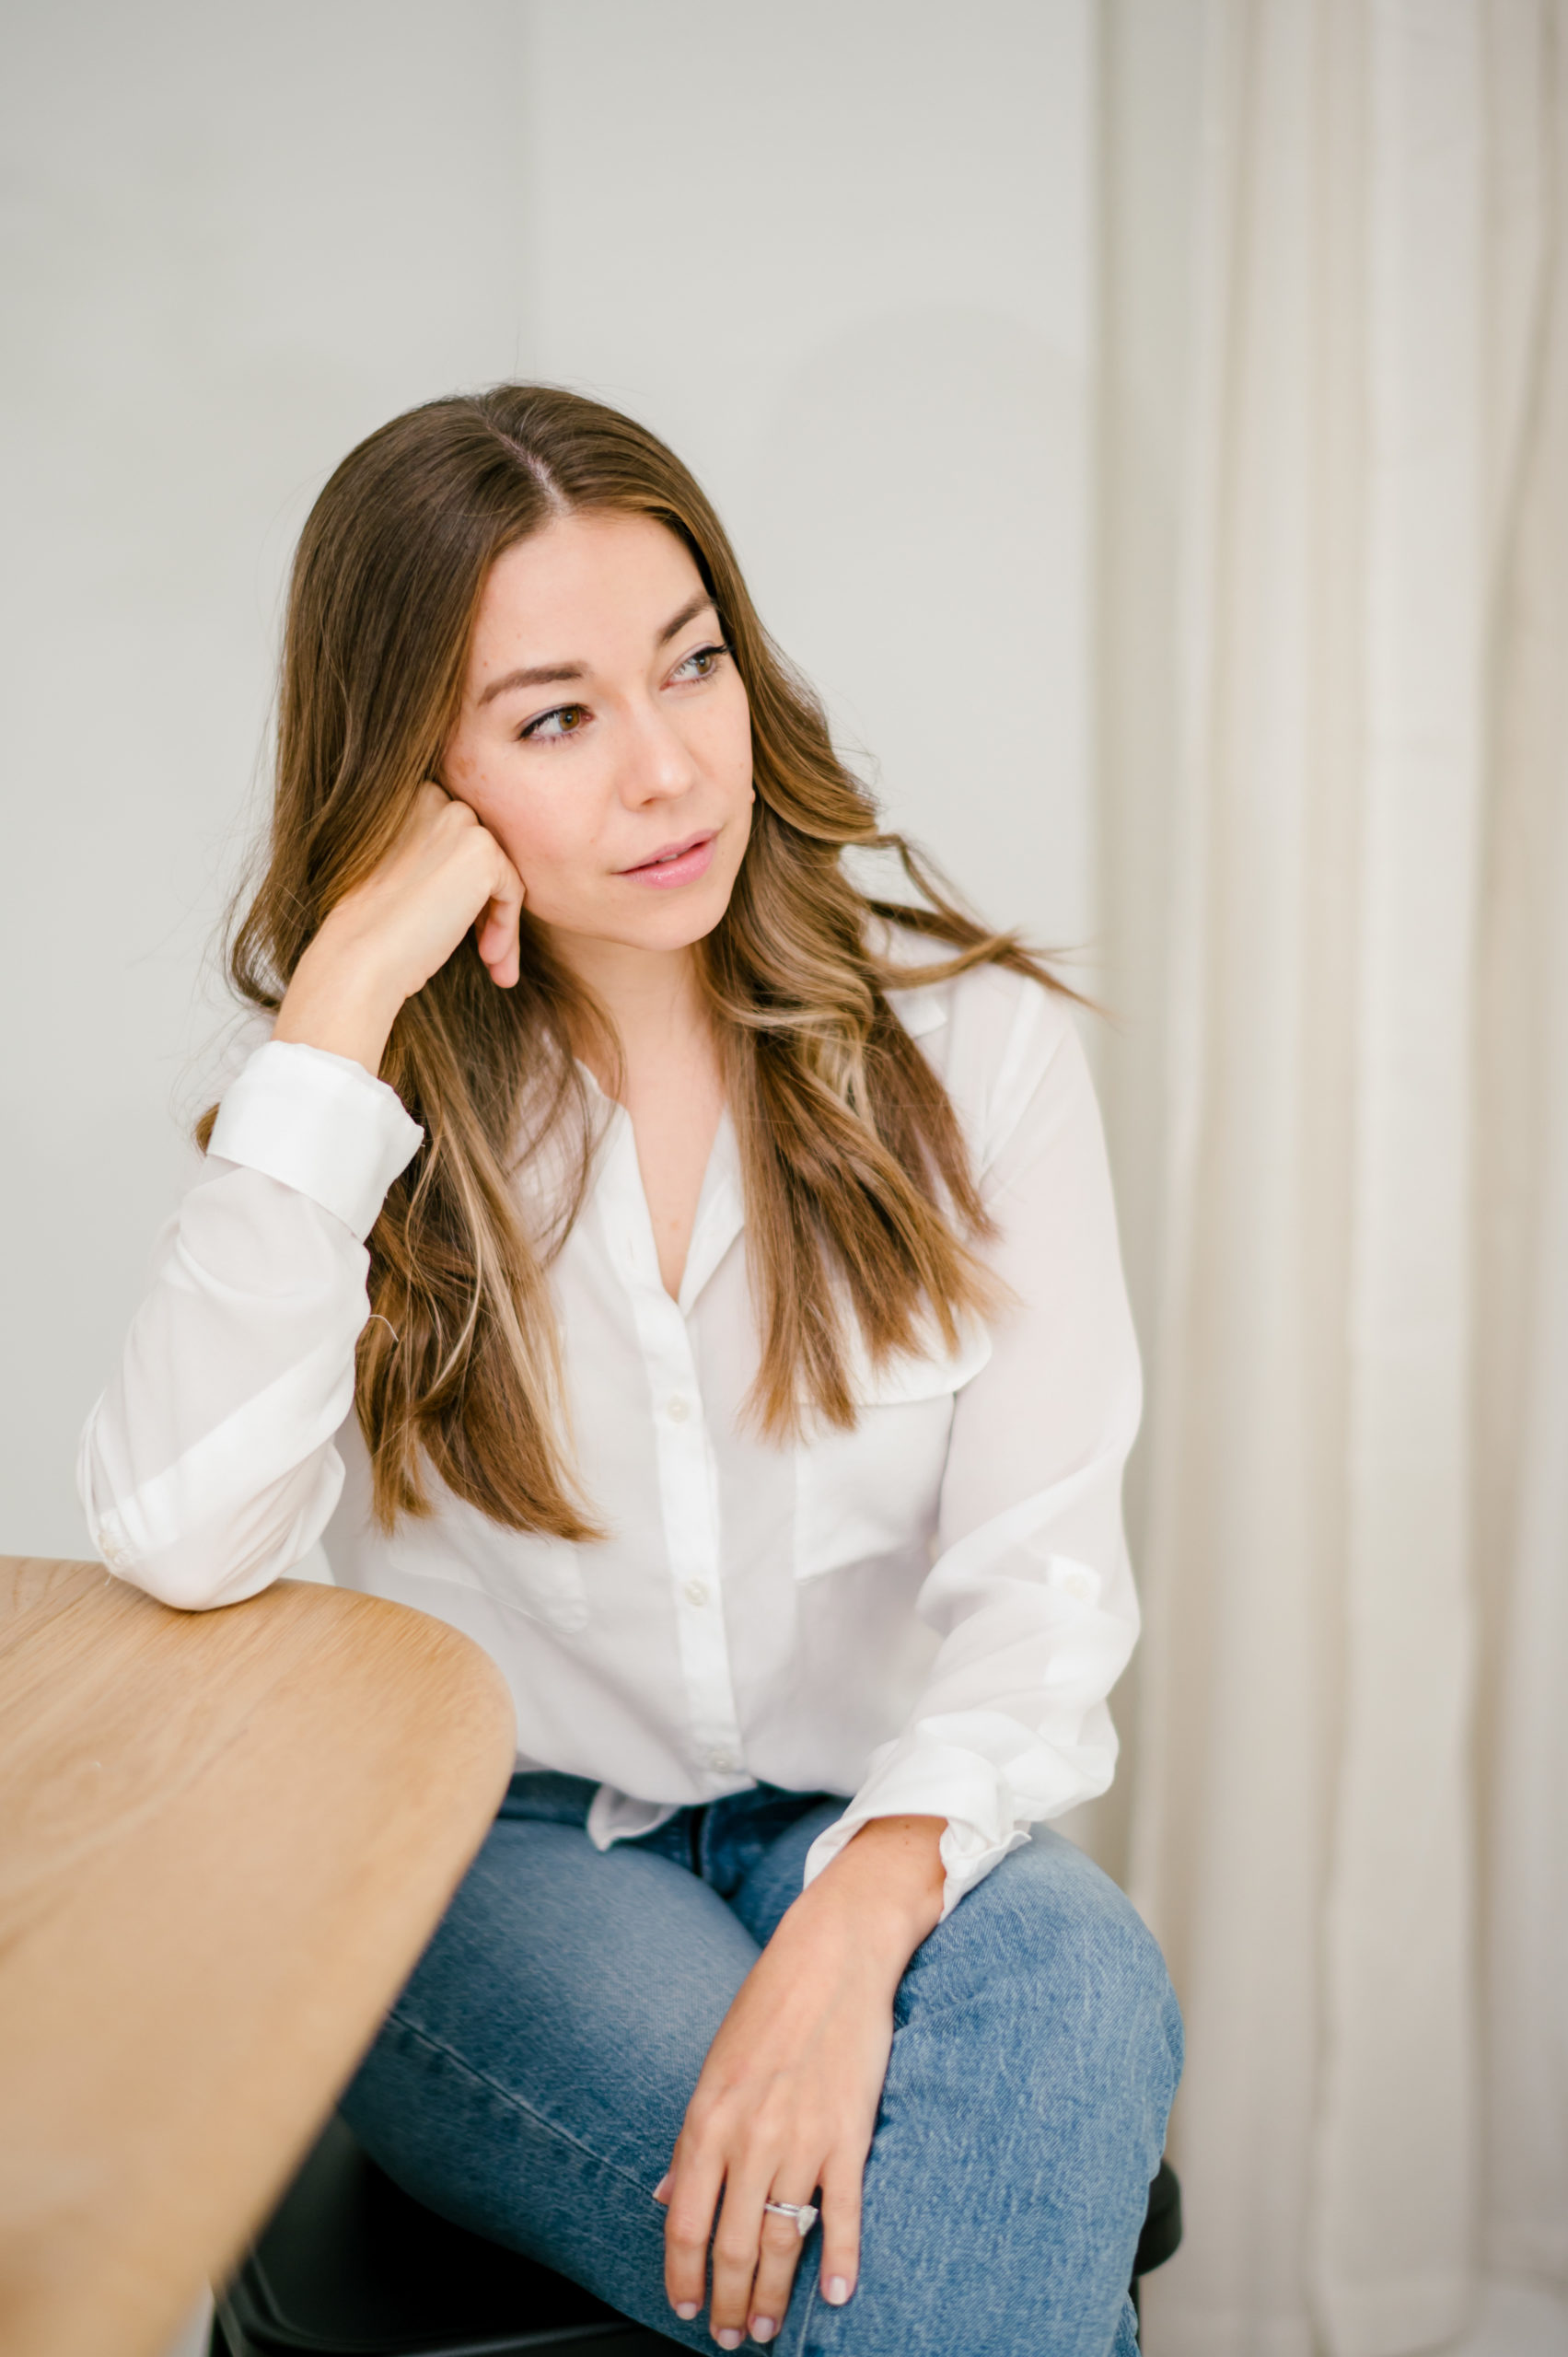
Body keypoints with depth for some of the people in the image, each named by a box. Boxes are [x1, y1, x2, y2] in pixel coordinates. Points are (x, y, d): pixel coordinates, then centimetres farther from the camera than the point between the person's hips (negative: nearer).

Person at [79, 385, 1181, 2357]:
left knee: (1072, 1985, -32)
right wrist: (348, 997, -24)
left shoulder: (960, 1034, -5)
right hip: (486, 1856, -1)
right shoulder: (367, 1081, -5)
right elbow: (175, 1537, -23)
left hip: (862, 1829, 2)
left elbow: (1042, 1564, -10)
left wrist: (861, 1911, -28)